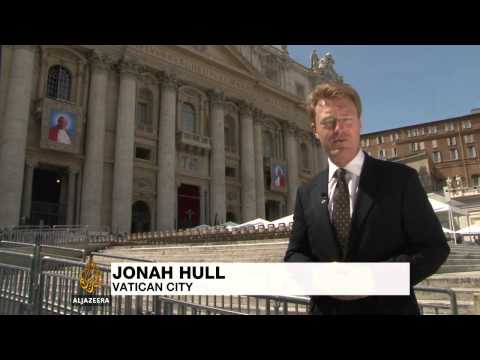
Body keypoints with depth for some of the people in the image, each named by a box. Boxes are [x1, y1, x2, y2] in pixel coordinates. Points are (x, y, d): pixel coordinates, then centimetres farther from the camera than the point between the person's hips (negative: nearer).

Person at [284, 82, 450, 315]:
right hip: (326, 309, 3)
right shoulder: (306, 194, 1)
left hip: (389, 308, -2)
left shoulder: (401, 178, -7)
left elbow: (434, 247, -7)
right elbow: (294, 253, 5)